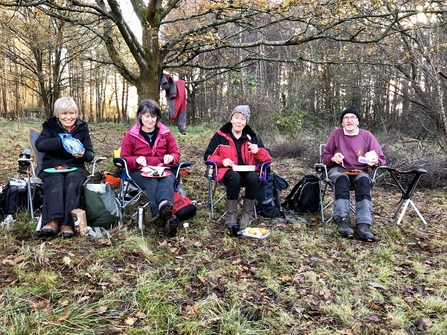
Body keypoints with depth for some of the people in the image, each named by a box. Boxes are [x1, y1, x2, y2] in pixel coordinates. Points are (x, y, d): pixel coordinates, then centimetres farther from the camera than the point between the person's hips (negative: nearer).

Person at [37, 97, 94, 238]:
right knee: (55, 181, -34)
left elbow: (90, 155, 3)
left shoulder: (82, 127, 8)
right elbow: (40, 144, -16)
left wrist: (83, 154, -23)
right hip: (52, 167, 0)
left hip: (75, 167, 0)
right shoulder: (50, 126, 5)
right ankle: (53, 220, -48)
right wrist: (62, 141, -34)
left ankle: (67, 223, -44)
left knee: (73, 180, -33)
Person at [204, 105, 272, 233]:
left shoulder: (252, 137, 7)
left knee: (253, 177, -33)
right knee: (235, 177, -37)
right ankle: (231, 215, -22)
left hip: (247, 172, 2)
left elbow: (267, 158, 5)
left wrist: (258, 151, -17)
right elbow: (208, 156, 4)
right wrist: (222, 160, -16)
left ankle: (247, 214, -14)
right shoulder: (220, 135, 1)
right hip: (228, 172, -2)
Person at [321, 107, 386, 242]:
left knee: (364, 180, -35)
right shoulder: (336, 134, 3)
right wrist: (332, 158, -16)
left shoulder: (367, 135, 2)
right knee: (342, 179, -37)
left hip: (360, 172, 1)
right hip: (338, 170, -1)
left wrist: (375, 161, -20)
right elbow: (324, 156, 8)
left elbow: (382, 158, 4)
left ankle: (363, 225, -44)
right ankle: (343, 221, -46)